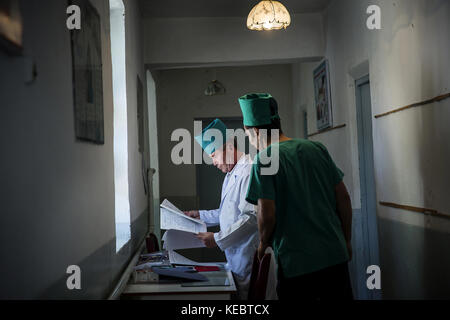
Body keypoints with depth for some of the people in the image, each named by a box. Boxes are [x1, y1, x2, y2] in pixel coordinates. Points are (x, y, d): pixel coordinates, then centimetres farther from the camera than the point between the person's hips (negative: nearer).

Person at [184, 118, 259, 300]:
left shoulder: (249, 171, -17)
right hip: (233, 255, 10)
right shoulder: (231, 174, 18)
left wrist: (218, 239, -22)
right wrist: (201, 215, 21)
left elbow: (252, 217, -25)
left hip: (245, 255, -10)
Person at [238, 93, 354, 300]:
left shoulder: (264, 159, -11)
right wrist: (347, 240, 17)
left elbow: (267, 213, -16)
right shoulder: (317, 149, 5)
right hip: (336, 256, 5)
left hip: (297, 263, -5)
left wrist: (263, 243, 3)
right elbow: (343, 197, 8)